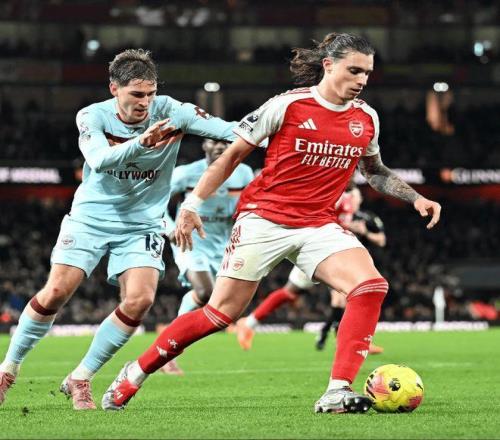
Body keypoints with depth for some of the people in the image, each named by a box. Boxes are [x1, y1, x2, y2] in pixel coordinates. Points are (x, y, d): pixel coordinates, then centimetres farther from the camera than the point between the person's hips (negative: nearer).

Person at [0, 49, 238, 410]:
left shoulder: (168, 111, -12)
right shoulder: (92, 116, -12)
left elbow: (220, 128, -23)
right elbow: (100, 160, -31)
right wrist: (141, 142, -47)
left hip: (141, 224, 1)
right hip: (90, 218, -1)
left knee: (140, 300, -17)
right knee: (57, 291, -12)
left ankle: (80, 379, -1)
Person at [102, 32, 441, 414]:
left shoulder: (366, 118, 6)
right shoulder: (288, 105, -9)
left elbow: (375, 172, 26)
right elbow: (233, 154, -2)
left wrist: (416, 198, 12)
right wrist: (193, 204, -6)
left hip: (319, 225, 4)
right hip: (264, 219, -4)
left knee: (371, 285, -22)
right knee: (222, 313, -8)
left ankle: (338, 393, -22)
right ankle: (135, 373, 11)